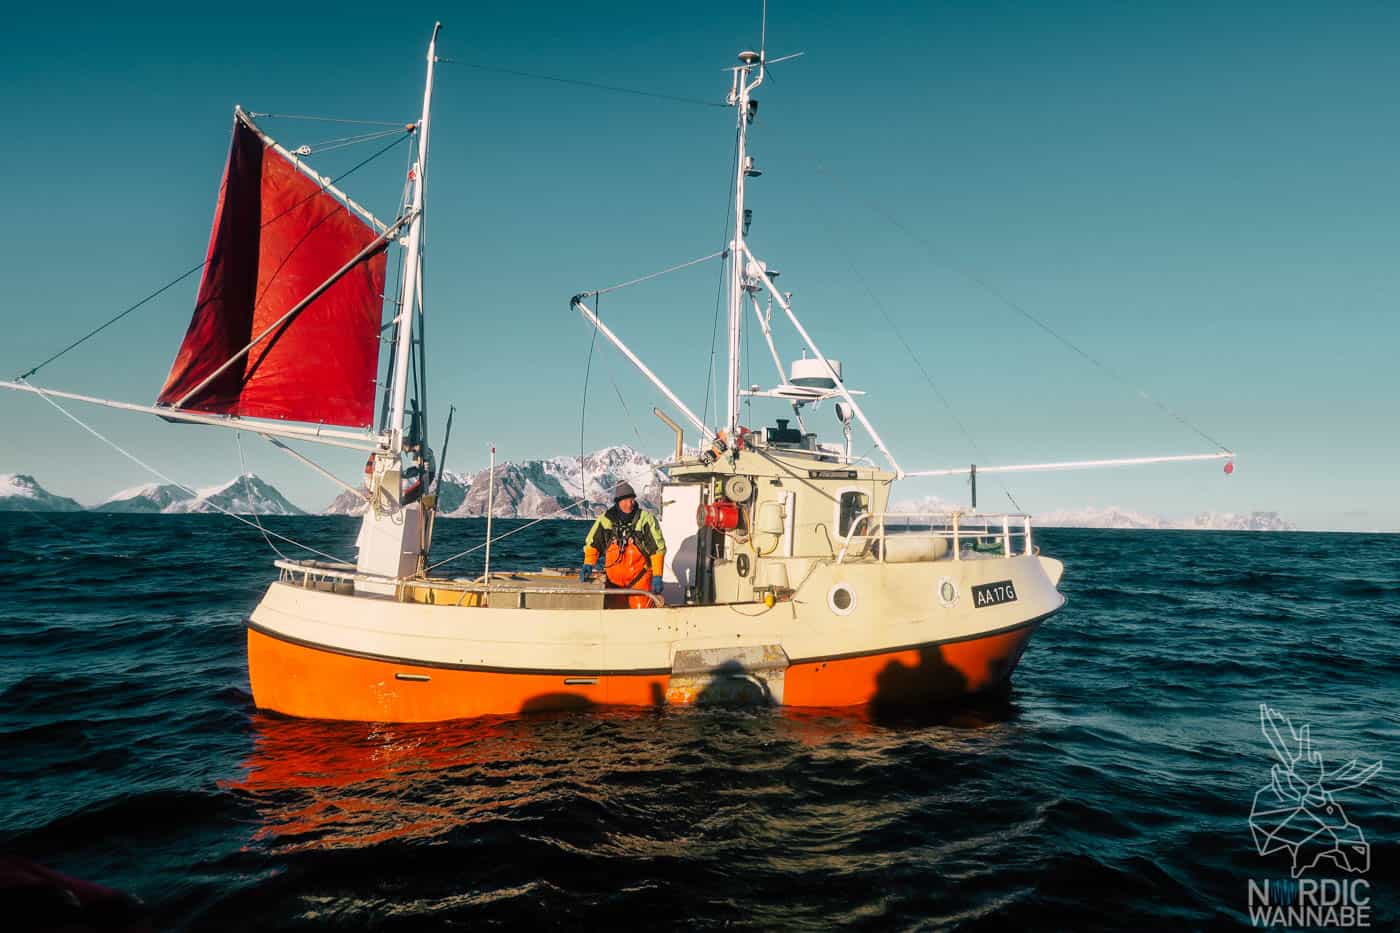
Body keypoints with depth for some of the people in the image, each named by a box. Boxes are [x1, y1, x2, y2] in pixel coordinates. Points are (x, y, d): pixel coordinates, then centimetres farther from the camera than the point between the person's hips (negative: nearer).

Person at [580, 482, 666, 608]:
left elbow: (658, 548, -7)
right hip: (614, 578, 4)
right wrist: (588, 565, -5)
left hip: (639, 577, -3)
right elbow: (592, 543, 10)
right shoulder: (605, 519, -1)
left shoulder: (645, 518, -9)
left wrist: (657, 576, -9)